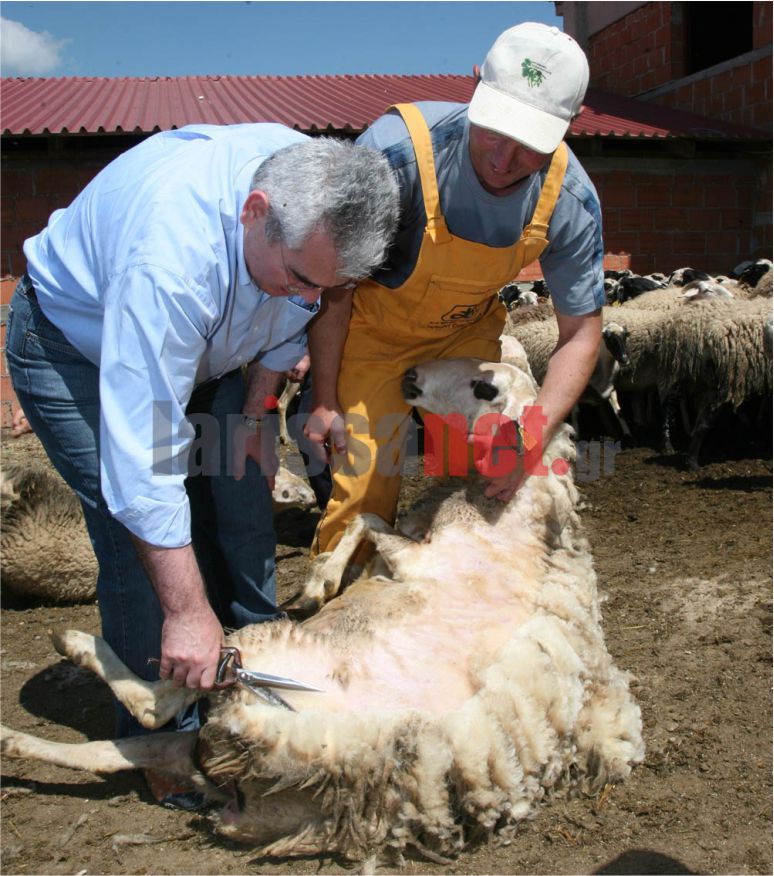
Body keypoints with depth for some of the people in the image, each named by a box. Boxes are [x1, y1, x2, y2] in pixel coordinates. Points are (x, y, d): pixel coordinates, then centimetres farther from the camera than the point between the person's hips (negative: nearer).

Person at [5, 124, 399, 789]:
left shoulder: (320, 199, -22)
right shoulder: (170, 256, -44)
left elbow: (287, 322, 2)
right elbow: (144, 453, -41)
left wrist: (252, 411, -4)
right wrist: (187, 610, -35)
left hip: (201, 345, 6)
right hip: (75, 345, -6)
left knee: (242, 505, 0)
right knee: (142, 543, -16)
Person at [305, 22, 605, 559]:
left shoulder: (570, 199, -22)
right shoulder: (397, 148, -33)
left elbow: (581, 331, -9)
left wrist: (534, 436, -22)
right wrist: (324, 398, -18)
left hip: (468, 332, 4)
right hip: (375, 328, -3)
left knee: (485, 478, 2)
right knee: (367, 482, -11)